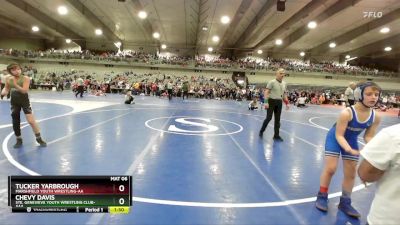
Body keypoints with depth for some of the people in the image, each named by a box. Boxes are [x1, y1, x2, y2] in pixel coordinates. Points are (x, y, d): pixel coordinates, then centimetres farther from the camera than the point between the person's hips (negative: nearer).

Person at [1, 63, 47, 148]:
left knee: (31, 121, -9)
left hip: (24, 101, -4)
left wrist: (15, 84, -35)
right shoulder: (8, 78, -2)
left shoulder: (25, 78, -14)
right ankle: (19, 140, 26)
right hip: (14, 102, 4)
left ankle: (39, 138, 4)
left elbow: (24, 90, -24)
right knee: (15, 122, 10)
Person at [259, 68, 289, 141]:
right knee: (269, 118, -6)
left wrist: (287, 103, 11)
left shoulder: (284, 83, 11)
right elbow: (266, 92, -13)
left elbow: (284, 94, 19)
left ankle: (276, 135, 14)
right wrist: (266, 102, -23)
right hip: (272, 101, -6)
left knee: (277, 120, 7)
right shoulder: (272, 82, -8)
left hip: (279, 102, 6)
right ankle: (261, 131, 15)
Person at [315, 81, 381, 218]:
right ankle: (322, 197, 13)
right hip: (335, 138, -5)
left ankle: (345, 203, 25)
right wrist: (349, 150, -41)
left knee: (351, 173, 9)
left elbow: (368, 136, -5)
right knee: (330, 168, -7)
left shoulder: (376, 117, -18)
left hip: (352, 141, 5)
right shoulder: (347, 113, -33)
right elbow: (339, 135, -27)